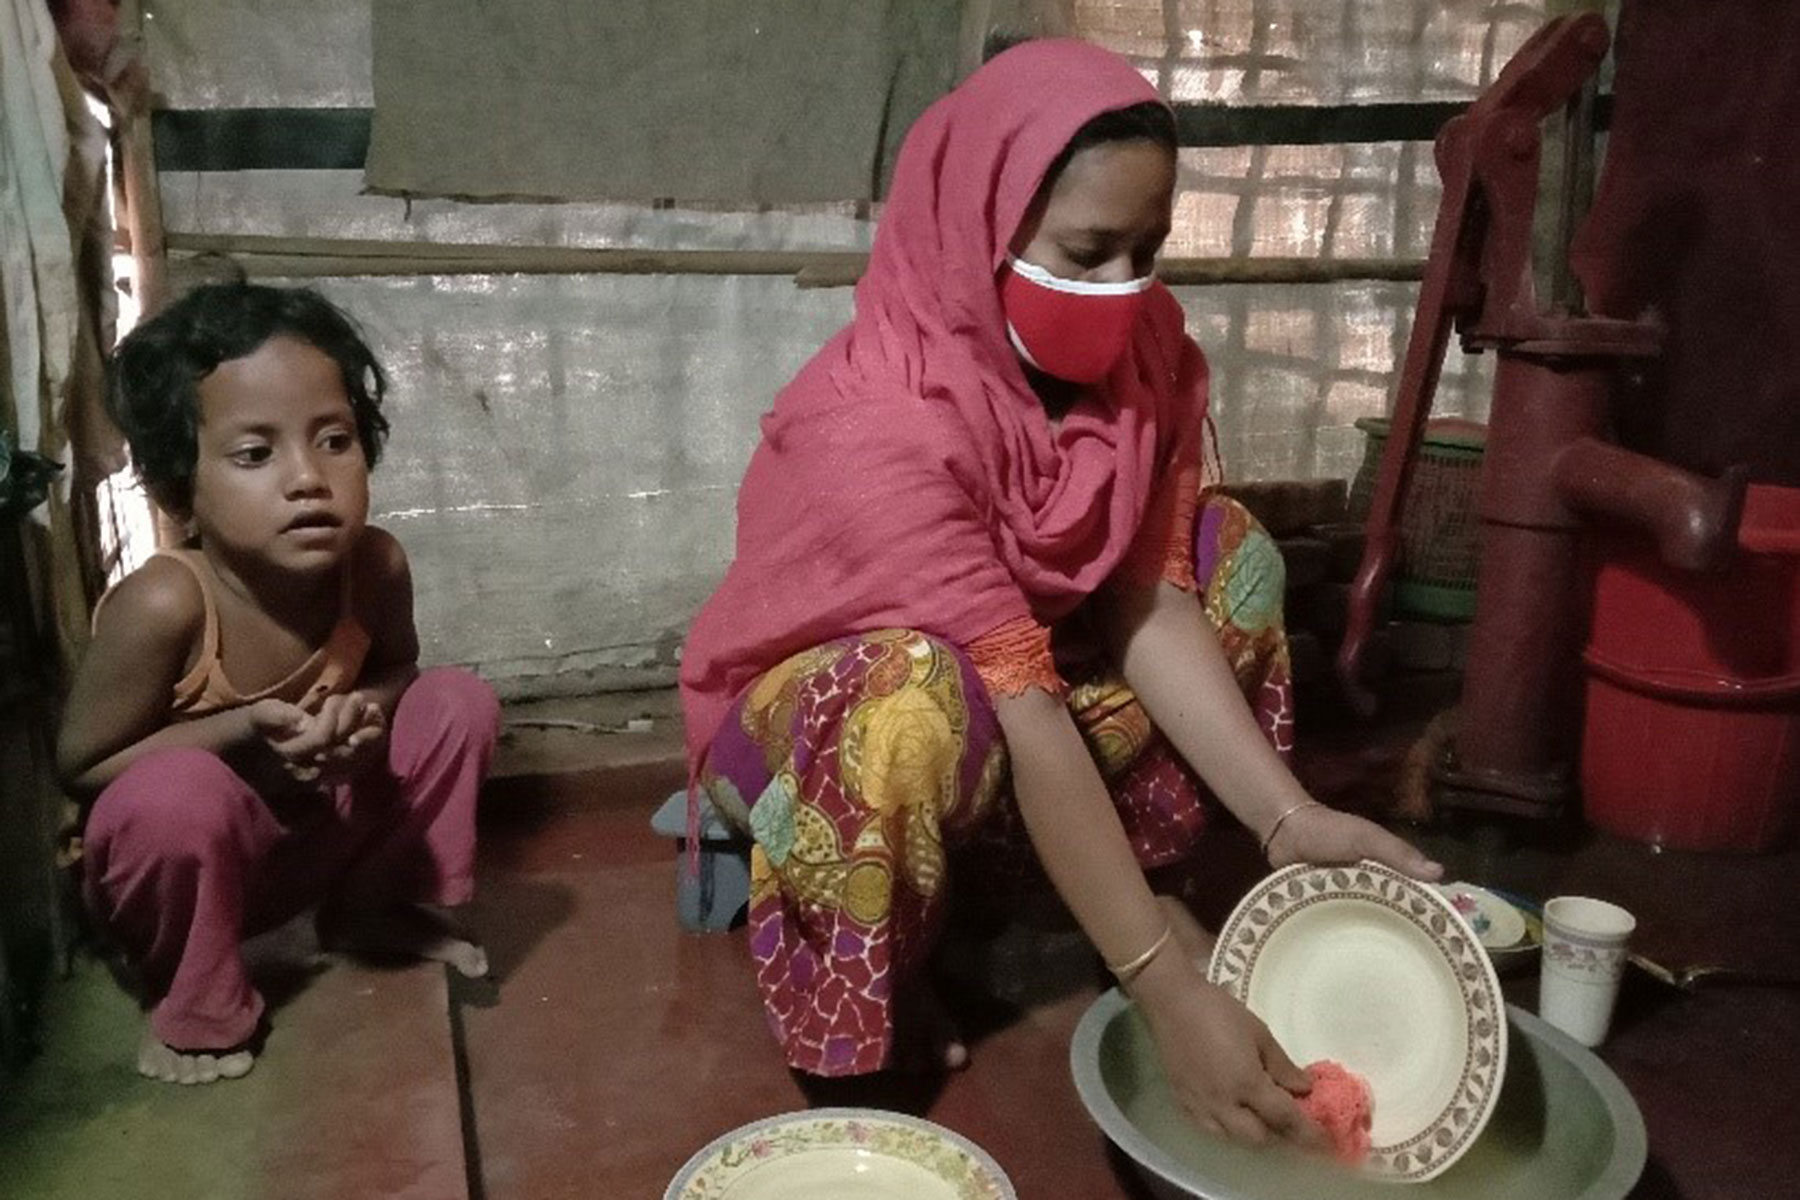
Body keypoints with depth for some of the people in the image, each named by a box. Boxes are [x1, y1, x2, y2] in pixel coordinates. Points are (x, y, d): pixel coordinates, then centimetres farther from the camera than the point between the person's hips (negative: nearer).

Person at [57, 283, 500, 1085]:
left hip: (314, 829, 4)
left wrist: (366, 713, -23)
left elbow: (394, 669, 1)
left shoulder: (375, 567, -21)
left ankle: (371, 908, 13)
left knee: (458, 702, -9)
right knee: (178, 794, -36)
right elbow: (80, 766, -20)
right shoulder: (162, 605, -32)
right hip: (185, 857, -4)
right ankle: (192, 1005, -5)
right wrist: (241, 731, -32)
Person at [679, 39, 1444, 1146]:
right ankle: (869, 1011, -10)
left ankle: (1141, 872, 2)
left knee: (1229, 553, -7)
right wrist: (1168, 990, -37)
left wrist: (1292, 821, -27)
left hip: (1025, 663, 6)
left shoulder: (1139, 349, -13)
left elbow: (1146, 605, -16)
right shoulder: (880, 423, -34)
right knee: (923, 700, -39)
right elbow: (1021, 707, -37)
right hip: (816, 710, -6)